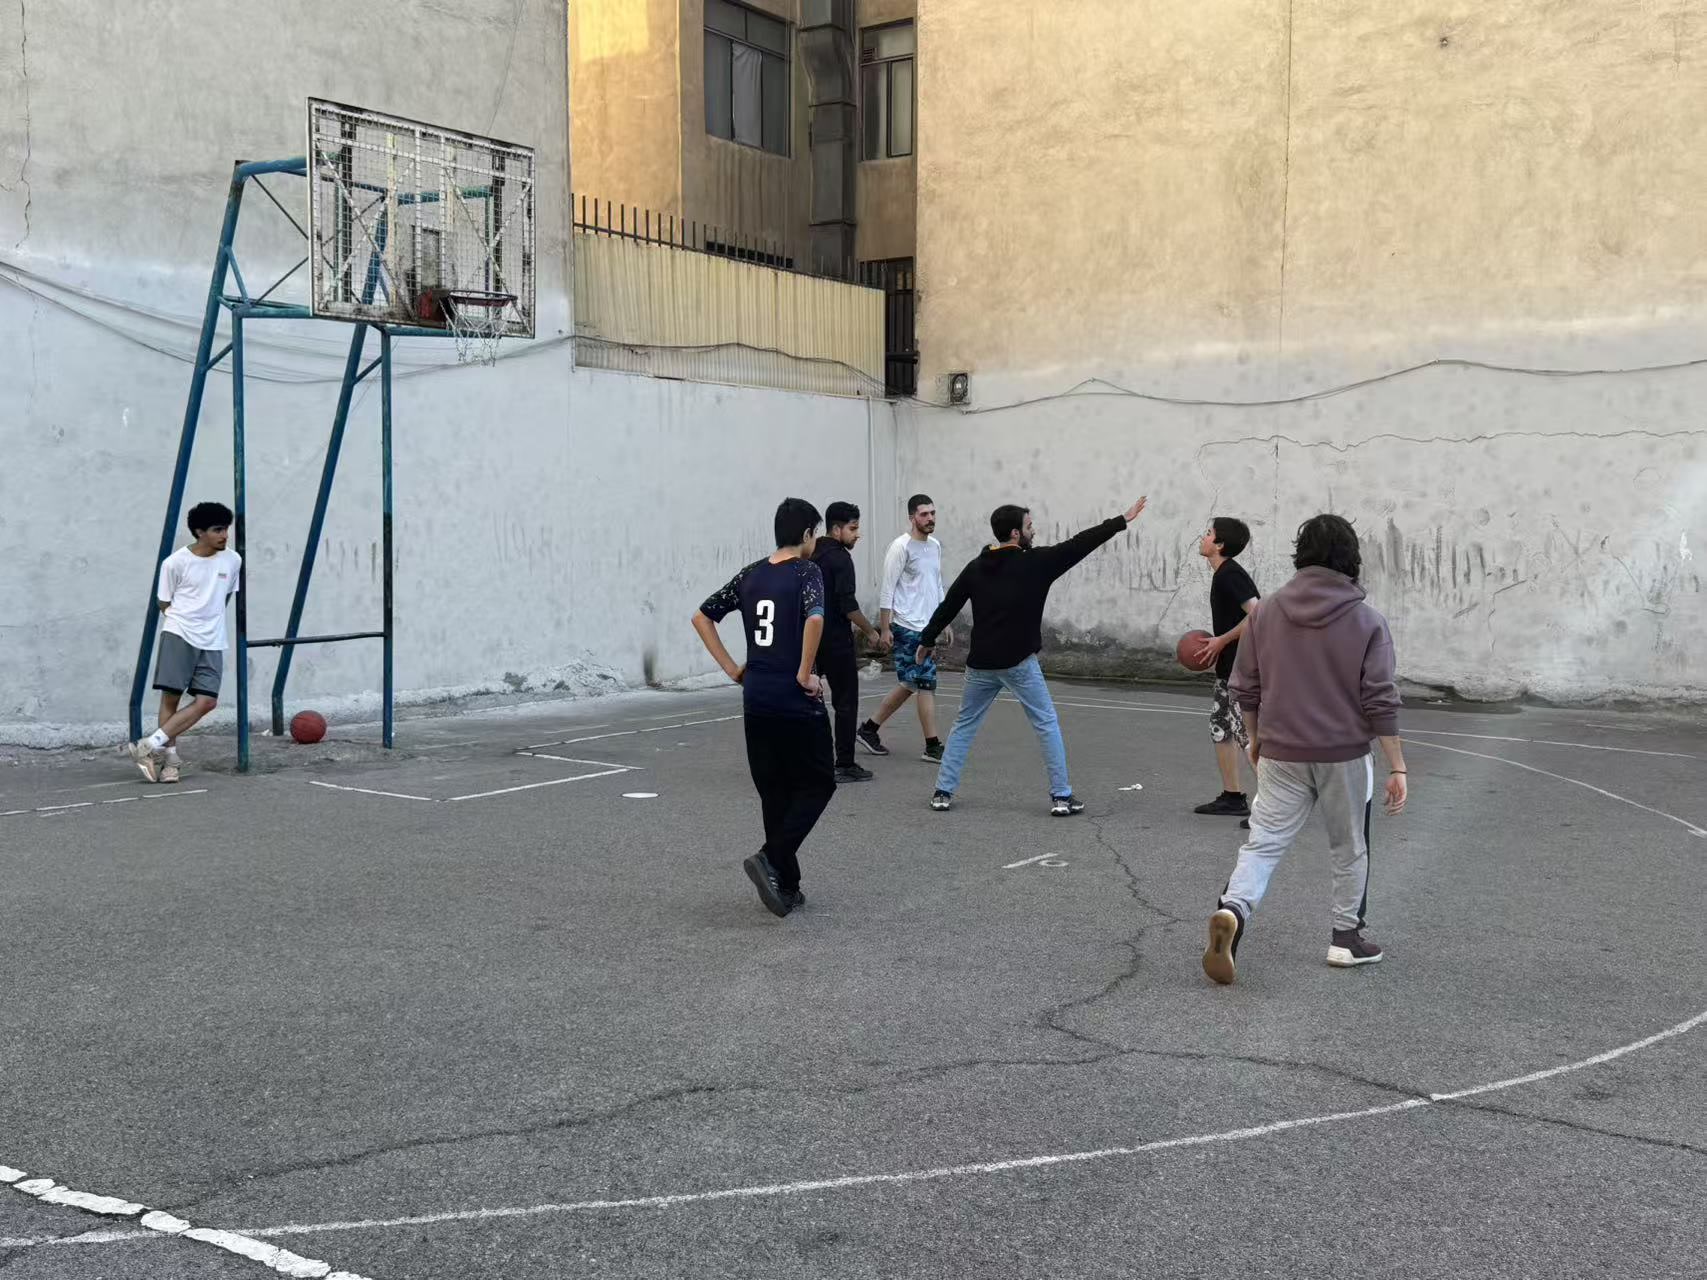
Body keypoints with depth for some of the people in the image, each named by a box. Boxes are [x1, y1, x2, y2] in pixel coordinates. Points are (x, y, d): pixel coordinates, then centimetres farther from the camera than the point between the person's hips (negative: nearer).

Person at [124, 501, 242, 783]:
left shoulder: (233, 561, 5)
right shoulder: (175, 562, -6)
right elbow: (164, 604, 4)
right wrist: (186, 618, -2)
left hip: (212, 641, 4)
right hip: (178, 634, -4)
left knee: (207, 700, -9)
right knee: (171, 696, -6)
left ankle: (151, 745, -5)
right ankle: (169, 757, 3)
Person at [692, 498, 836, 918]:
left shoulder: (750, 574, 10)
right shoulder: (806, 571, -9)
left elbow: (702, 618, 12)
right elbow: (814, 618, -28)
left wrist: (732, 668, 11)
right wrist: (805, 674, -17)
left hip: (756, 699, 6)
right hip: (796, 701, -6)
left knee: (775, 791, 14)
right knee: (817, 784, 8)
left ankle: (786, 885, 17)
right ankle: (771, 859, -9)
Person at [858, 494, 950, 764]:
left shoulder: (935, 546, 13)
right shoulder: (902, 547, -12)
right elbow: (887, 590, -12)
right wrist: (885, 628, -14)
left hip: (927, 627, 9)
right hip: (908, 627, -9)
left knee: (909, 685, 13)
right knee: (927, 684, -7)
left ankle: (870, 729, 24)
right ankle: (933, 746, 0)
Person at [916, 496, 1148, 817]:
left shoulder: (976, 568, 5)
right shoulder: (1035, 563, -7)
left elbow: (948, 606, 10)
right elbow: (1079, 544, -5)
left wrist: (927, 640, 24)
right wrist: (1123, 520, 1)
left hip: (981, 664, 4)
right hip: (1019, 663, -4)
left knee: (964, 725, 16)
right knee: (1047, 724, 6)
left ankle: (942, 792, 13)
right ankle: (1062, 796, 5)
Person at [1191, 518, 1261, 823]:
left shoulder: (1230, 575, -17)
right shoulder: (1223, 574, 14)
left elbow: (1256, 614, -26)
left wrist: (1222, 640, -18)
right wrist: (1216, 646, 12)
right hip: (1230, 666, 11)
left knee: (1249, 734, -9)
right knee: (1220, 727, 15)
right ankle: (1232, 797, 21)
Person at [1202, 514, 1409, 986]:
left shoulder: (1266, 612, 0)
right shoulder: (1367, 621, -7)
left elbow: (1245, 688, 6)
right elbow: (1381, 703, -9)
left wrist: (1256, 739, 21)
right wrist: (1397, 767, -3)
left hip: (1281, 754, 1)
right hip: (1345, 757, -1)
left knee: (1263, 843, 1)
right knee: (1350, 849, 16)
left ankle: (1233, 909, -23)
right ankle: (1347, 938, 25)